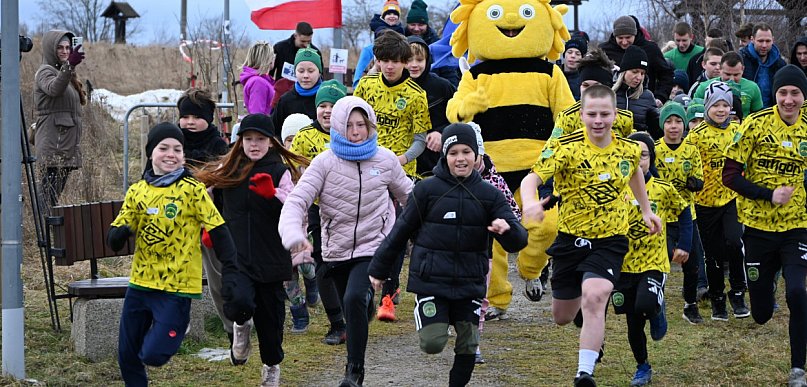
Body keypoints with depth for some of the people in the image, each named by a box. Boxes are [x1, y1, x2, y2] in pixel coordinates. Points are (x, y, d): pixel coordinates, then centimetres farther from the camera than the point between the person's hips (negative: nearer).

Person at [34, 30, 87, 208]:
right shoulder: (45, 71, -6)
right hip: (53, 145, -9)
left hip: (66, 144, 9)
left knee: (56, 194, 4)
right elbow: (53, 88, -30)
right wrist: (68, 66, -44)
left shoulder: (65, 73, 22)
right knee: (50, 195, -15)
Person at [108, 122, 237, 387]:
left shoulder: (192, 190, -7)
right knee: (127, 357, 8)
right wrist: (119, 235, -20)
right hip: (140, 284, 5)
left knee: (152, 355, -11)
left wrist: (230, 270, -17)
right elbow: (114, 240, 4)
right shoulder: (137, 191, 5)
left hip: (177, 287, -5)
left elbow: (218, 231, -8)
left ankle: (178, 327, 19)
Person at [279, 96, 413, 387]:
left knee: (355, 299, -26)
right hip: (337, 251, 2)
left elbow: (408, 194, 16)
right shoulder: (325, 163, -7)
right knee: (353, 309, 15)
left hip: (373, 248, -2)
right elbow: (297, 201, -16)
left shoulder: (385, 160, -2)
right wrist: (293, 234, -35)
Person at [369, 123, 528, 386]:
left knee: (468, 347, 5)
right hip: (430, 280, -2)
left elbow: (517, 242, -3)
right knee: (432, 344, -12)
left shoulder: (489, 195, 2)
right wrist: (378, 269, 10)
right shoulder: (427, 190, -4)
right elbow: (401, 231, 5)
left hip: (470, 284, 2)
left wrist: (507, 229, -27)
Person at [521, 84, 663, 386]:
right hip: (570, 239, 0)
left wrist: (646, 211, 22)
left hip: (610, 240, 0)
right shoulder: (567, 147, -16)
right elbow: (533, 177, -28)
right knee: (562, 317, 13)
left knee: (594, 299, -26)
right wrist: (529, 202, -49)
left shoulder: (629, 149, -4)